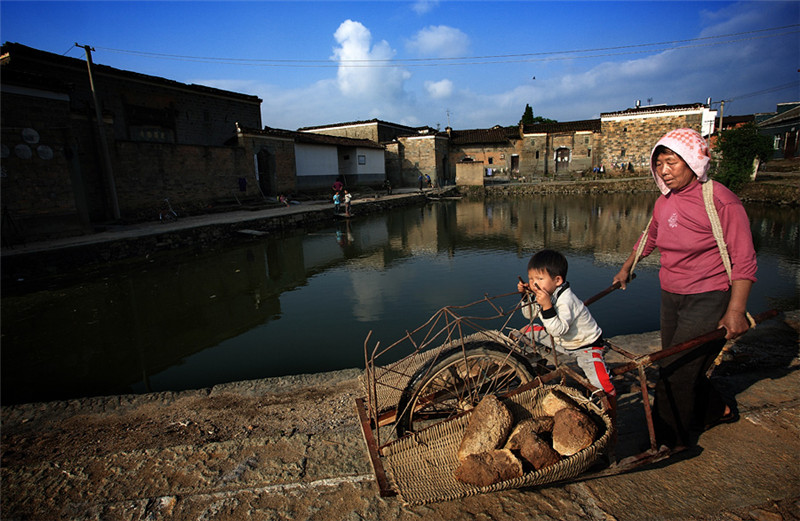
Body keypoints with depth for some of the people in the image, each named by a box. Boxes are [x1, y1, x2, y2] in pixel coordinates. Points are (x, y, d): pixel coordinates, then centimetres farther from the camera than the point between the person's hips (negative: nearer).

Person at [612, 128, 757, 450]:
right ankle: (718, 409, 44)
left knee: (675, 372, -3)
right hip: (671, 298, 7)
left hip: (708, 300, -7)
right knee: (677, 367, 17)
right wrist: (626, 268, 29)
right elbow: (649, 238, 22)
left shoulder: (719, 200, -16)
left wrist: (735, 311, -21)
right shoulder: (664, 202, 3)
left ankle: (672, 442, 17)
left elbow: (743, 260, -16)